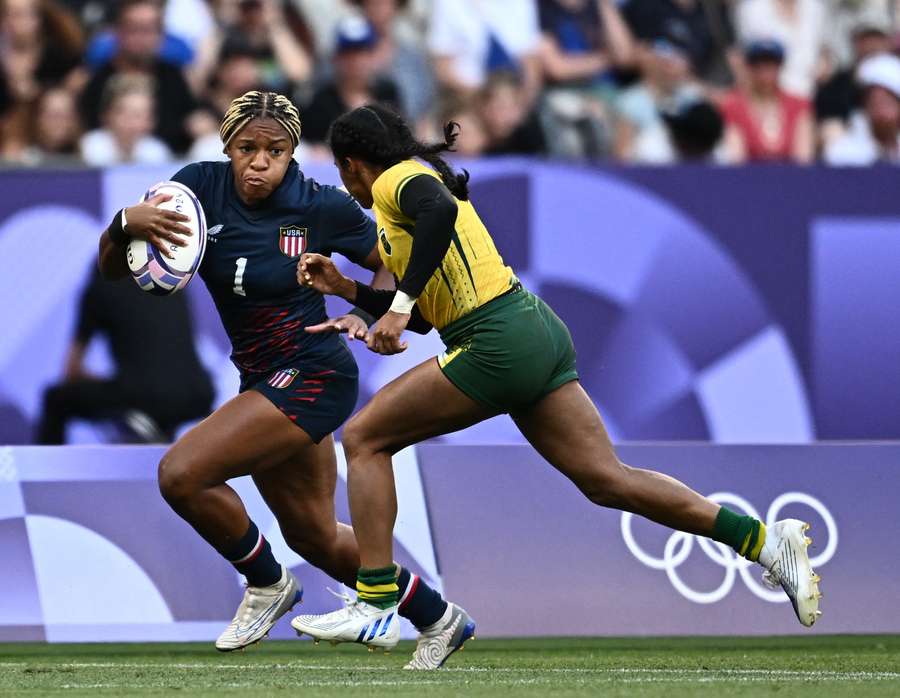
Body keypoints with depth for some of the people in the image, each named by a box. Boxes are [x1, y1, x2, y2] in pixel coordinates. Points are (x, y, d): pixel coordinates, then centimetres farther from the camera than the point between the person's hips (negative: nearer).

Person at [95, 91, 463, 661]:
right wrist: (126, 224, -29)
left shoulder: (323, 208, -16)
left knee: (181, 474, -21)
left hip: (313, 376, -7)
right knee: (316, 538, 18)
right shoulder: (202, 186, -7)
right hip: (262, 379, 7)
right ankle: (434, 615, 39)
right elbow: (113, 267, -8)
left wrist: (369, 311, -18)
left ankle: (266, 582, 3)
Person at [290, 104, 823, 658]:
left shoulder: (395, 181, -2)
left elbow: (438, 212, -29)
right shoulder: (423, 178, 27)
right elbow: (424, 316, 30)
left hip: (497, 345, -9)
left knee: (365, 438, 0)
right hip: (537, 331, 9)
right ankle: (766, 541, 1)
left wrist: (399, 303, -29)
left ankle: (375, 604, -3)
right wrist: (347, 289, 26)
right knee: (606, 480, 6)